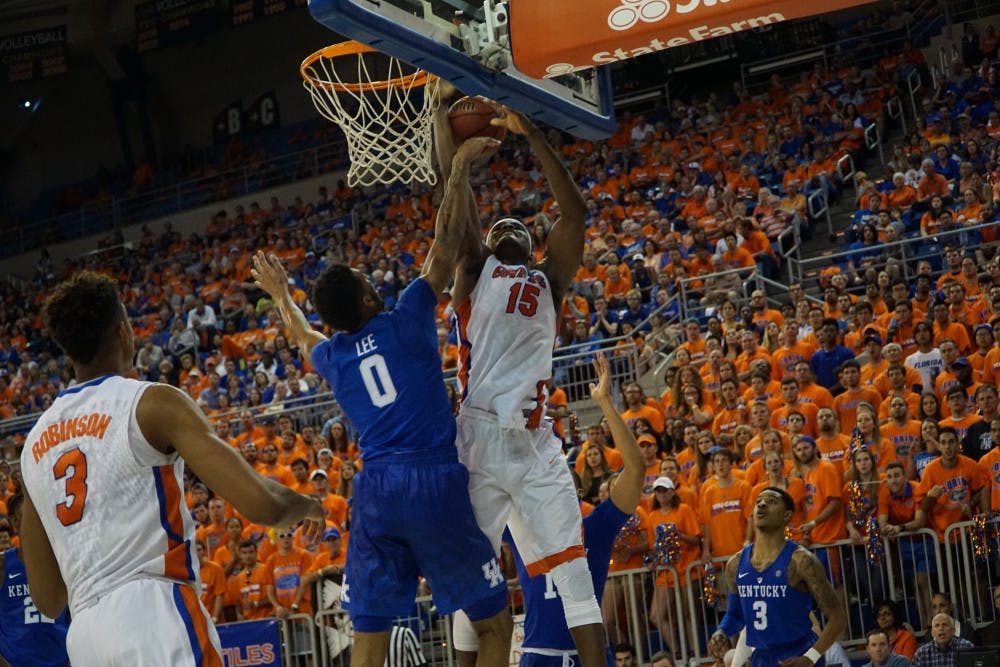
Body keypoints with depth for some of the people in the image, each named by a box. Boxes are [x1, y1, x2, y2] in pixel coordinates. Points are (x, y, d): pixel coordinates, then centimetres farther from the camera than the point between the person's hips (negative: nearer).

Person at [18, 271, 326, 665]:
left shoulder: (35, 444, 17)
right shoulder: (153, 404, -2)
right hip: (154, 614, -7)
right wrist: (307, 505, 13)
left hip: (84, 634, 7)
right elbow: (261, 505, -10)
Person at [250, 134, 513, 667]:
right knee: (495, 623, 5)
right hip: (434, 483, -4)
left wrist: (280, 295, 60)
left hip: (374, 492, 5)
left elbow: (302, 337, 41)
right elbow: (445, 244, 4)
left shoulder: (330, 355, 15)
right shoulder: (405, 322, 0)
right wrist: (459, 169, 13)